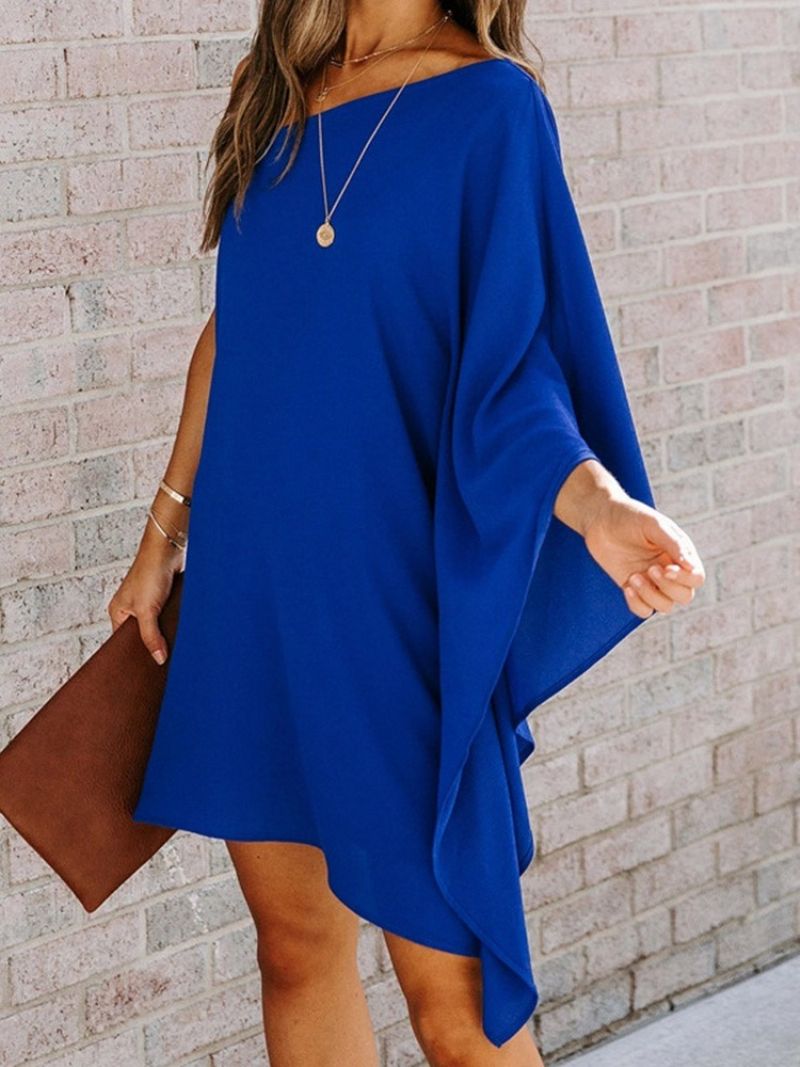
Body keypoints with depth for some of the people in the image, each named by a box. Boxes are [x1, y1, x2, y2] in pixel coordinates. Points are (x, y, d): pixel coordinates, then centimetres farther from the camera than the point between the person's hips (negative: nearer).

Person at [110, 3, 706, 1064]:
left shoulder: (491, 104, -7)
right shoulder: (278, 97, 9)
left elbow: (504, 365, -12)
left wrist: (595, 500, -30)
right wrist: (166, 528, 17)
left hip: (396, 591, -5)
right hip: (251, 583, 5)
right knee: (296, 944, 14)